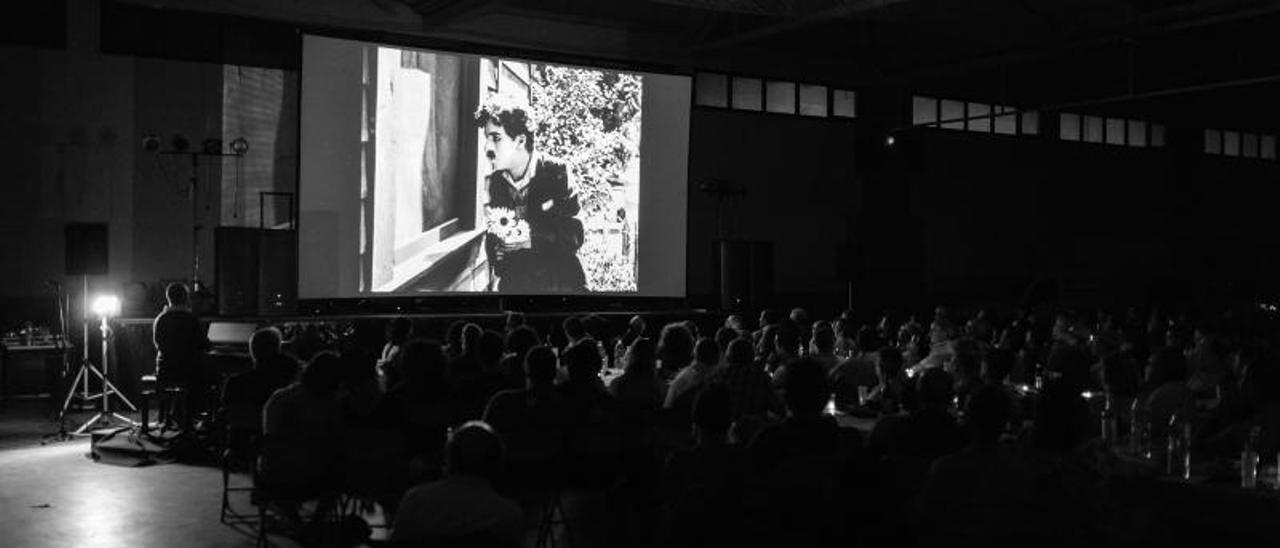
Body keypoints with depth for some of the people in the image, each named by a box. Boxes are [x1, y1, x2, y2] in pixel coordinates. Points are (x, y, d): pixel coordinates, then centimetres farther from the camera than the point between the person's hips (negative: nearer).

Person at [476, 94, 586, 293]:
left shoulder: (556, 174, -8)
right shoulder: (493, 181, 3)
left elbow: (574, 237, -9)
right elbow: (492, 239, 11)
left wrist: (532, 239, -22)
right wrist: (498, 274, -5)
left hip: (558, 282, -3)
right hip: (513, 282, 3)